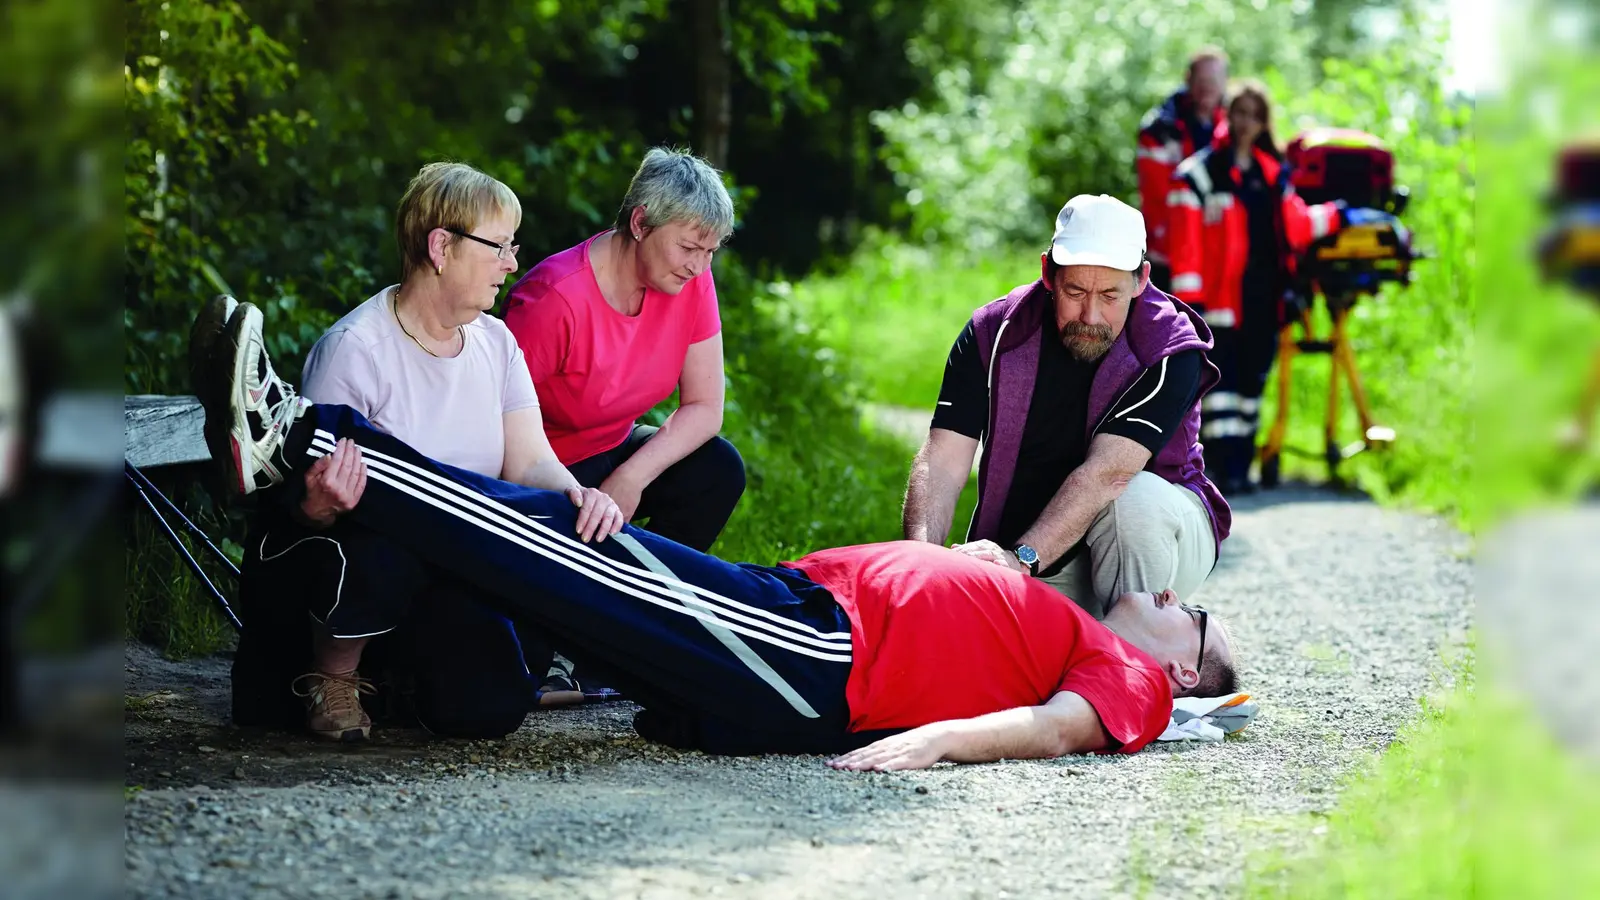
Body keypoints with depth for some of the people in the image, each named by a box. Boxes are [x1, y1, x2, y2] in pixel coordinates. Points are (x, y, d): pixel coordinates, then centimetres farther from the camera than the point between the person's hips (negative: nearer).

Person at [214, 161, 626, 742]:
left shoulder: (494, 341, 3)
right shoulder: (354, 349, -19)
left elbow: (530, 461, -2)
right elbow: (312, 492, -21)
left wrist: (576, 495, -26)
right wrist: (319, 505, -48)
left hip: (446, 569, 6)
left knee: (491, 705, -17)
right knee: (377, 559, -41)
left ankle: (403, 659, 20)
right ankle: (330, 675, -6)